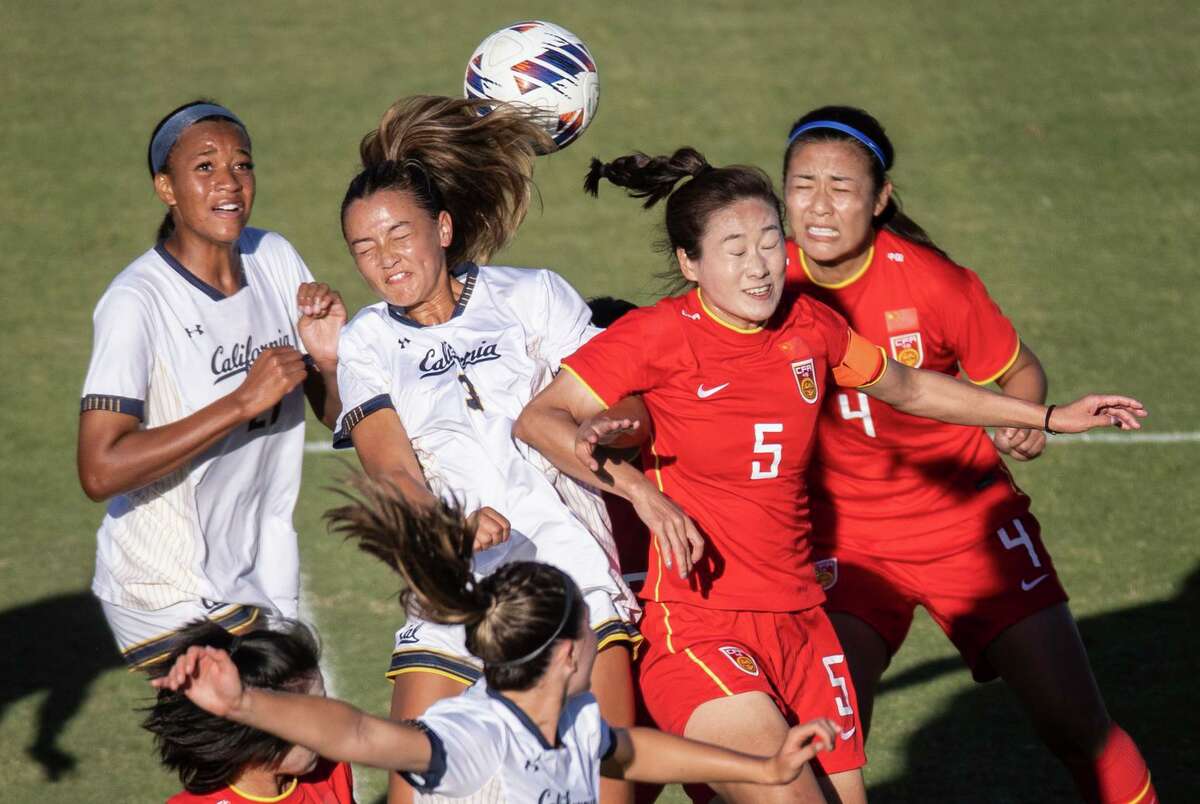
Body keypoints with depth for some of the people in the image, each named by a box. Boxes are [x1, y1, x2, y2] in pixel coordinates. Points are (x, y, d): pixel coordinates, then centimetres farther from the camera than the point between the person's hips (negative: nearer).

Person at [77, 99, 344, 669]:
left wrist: (330, 360, -14)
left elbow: (340, 417, 9)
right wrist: (244, 402, -27)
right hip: (169, 597, -6)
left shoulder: (275, 260, 1)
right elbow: (101, 471, -28)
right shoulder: (136, 303, -18)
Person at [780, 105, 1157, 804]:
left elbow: (1019, 370, -2)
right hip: (846, 543, 1)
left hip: (971, 522, 0)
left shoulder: (930, 281, -15)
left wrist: (1023, 426, -23)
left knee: (1077, 725, -1)